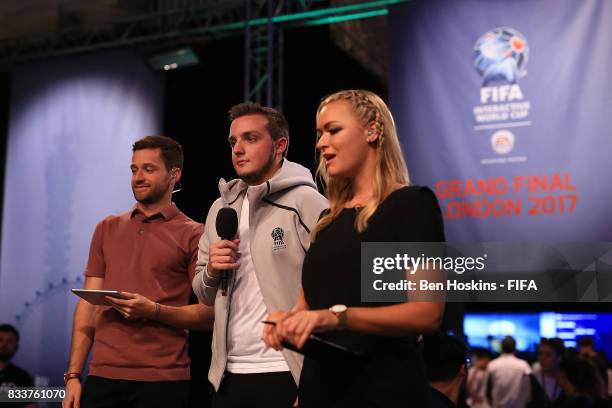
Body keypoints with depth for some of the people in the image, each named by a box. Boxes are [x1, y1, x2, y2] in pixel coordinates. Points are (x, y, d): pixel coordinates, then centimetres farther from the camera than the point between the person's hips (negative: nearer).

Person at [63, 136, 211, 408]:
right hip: (102, 375, 3)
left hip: (163, 379, -3)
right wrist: (73, 375, 2)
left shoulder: (193, 235, -1)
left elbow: (208, 314, -4)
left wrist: (155, 310, -19)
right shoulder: (107, 229, 12)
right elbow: (89, 306, 9)